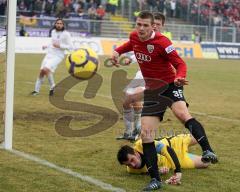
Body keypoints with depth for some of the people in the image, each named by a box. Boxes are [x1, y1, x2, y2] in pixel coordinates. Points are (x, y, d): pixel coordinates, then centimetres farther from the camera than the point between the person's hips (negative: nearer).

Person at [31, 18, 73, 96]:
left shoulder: (66, 34, -10)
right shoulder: (53, 32, 10)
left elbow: (70, 46, -12)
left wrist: (59, 46, -20)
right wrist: (47, 46, 11)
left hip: (58, 56, -6)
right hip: (49, 54, 6)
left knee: (46, 69, -25)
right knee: (41, 71, 2)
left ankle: (52, 86, -5)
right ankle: (37, 90, 15)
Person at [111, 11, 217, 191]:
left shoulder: (162, 42, -18)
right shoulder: (134, 36, 1)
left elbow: (180, 64, -17)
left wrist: (179, 78, -38)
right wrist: (118, 51, 10)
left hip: (169, 85, -6)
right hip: (152, 90, 6)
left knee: (182, 113, -37)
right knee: (146, 133, -2)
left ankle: (208, 151, -37)